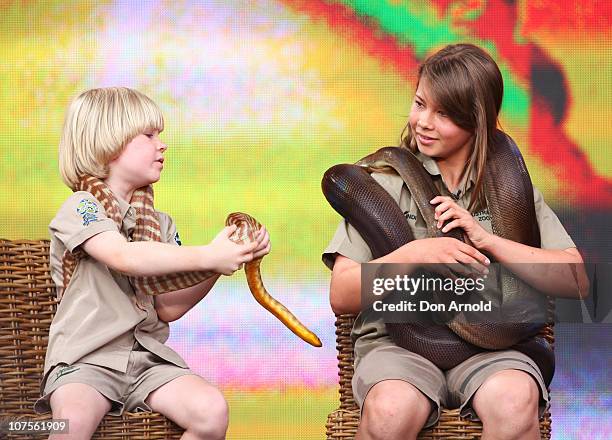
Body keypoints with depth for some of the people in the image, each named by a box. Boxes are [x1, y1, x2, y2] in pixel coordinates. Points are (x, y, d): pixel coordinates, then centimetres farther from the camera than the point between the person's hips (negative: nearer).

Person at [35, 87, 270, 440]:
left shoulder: (159, 223, 15)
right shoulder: (82, 208, -4)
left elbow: (168, 307, 9)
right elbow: (124, 257, -24)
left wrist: (218, 265, -5)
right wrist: (206, 256, -23)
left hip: (150, 357, 6)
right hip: (86, 358, -5)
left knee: (212, 410, -22)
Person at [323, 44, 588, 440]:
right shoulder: (386, 180, 7)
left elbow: (575, 280, 1)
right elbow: (341, 297, 0)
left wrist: (486, 239, -8)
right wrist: (412, 255, -14)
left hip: (488, 345, 0)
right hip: (398, 340, 0)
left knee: (514, 402, -35)